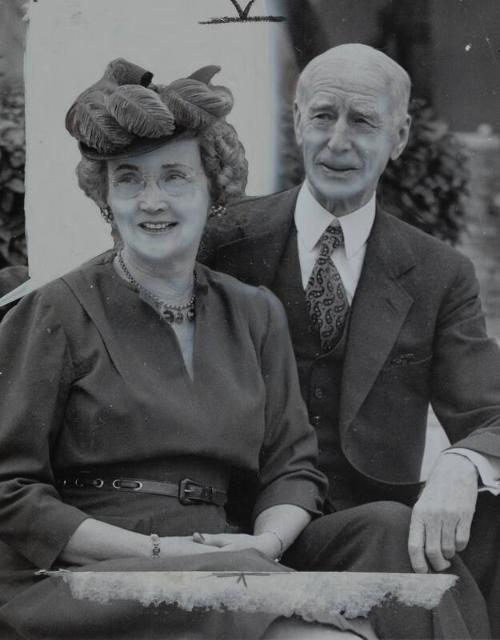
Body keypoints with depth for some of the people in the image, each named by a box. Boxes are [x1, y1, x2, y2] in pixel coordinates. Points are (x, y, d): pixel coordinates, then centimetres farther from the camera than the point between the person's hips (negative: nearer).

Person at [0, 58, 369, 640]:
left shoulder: (254, 315, 17)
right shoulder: (55, 315, 1)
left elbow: (292, 465, 17)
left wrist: (265, 543, -5)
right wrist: (156, 550, -11)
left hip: (225, 573, 5)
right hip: (76, 585, -5)